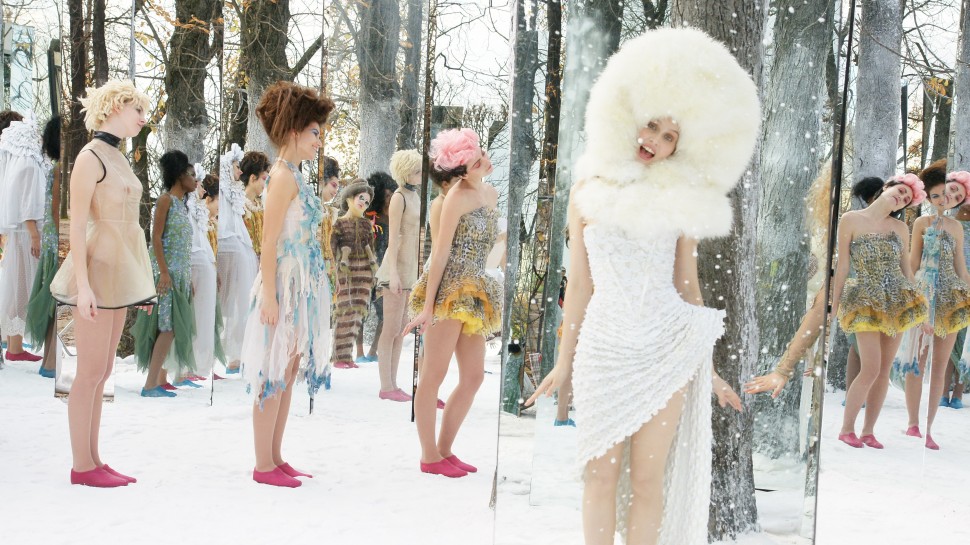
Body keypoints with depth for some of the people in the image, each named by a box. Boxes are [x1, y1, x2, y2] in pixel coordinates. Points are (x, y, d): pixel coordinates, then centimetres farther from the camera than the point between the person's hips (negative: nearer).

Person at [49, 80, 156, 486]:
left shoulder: (118, 158, 16)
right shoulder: (90, 157, -12)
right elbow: (76, 224, -16)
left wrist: (140, 279, 19)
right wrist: (83, 285, -22)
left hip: (118, 271, 9)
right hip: (98, 269, -9)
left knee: (101, 371, 10)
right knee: (91, 372, -5)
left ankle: (93, 460, 14)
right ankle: (81, 466, 2)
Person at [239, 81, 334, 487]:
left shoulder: (293, 176, 14)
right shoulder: (284, 176, -13)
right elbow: (269, 241, -17)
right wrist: (269, 295, -20)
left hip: (302, 286, 9)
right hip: (285, 285, -9)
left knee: (287, 375, 12)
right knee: (275, 375, -3)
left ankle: (276, 458, 19)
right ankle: (263, 465, 4)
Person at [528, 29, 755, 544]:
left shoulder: (682, 198, 6)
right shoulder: (590, 188, 4)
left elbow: (687, 285, 9)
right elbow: (579, 283, 7)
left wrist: (707, 366, 9)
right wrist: (563, 361, 7)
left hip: (667, 349, 0)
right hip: (604, 345, 0)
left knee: (649, 476, 3)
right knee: (601, 474, 3)